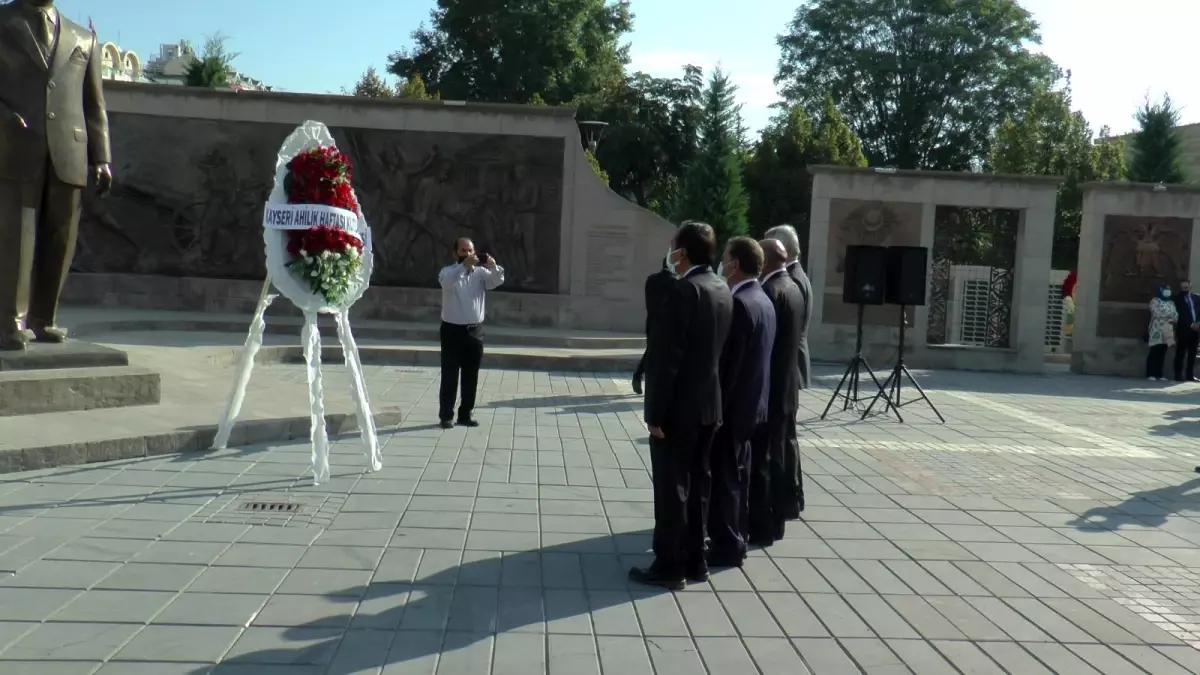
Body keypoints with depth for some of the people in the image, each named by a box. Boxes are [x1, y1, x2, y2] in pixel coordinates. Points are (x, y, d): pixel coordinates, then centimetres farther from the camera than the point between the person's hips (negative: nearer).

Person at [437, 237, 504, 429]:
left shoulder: (480, 272, 6)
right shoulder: (448, 271, -3)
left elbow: (498, 280, -9)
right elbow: (446, 282, -26)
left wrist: (493, 267, -31)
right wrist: (464, 265, -40)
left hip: (475, 330, 3)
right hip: (452, 330, -3)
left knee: (471, 376, 9)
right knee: (450, 375, 1)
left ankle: (466, 414, 18)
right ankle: (446, 415, 7)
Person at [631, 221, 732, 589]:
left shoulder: (684, 289, -17)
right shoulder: (722, 289, 9)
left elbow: (667, 354, -19)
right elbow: (717, 348, 12)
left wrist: (655, 411, -17)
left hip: (680, 405, -8)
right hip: (709, 403, 8)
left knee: (671, 486, 0)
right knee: (698, 482, 14)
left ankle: (669, 567, 8)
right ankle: (695, 560, 23)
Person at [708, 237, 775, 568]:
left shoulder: (739, 304, -19)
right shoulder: (763, 300, 11)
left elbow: (728, 362, -22)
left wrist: (716, 406, -18)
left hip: (732, 404, -10)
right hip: (750, 402, 10)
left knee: (724, 475, -1)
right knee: (737, 473, 16)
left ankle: (726, 546, 7)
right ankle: (737, 538, 25)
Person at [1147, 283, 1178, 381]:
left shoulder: (1171, 302, 18)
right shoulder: (1154, 301, 0)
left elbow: (1175, 315, 9)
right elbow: (1157, 314, -13)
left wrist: (1173, 319, -13)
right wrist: (1169, 316, -4)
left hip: (1167, 330, 6)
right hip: (1157, 330, -6)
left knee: (1162, 353, 4)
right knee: (1154, 352, -9)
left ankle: (1159, 374, 7)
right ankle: (1150, 374, -8)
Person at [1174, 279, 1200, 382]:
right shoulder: (1177, 299, 2)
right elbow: (1178, 316, -4)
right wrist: (1190, 325, -11)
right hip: (1183, 330, -4)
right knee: (1180, 354, -3)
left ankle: (1190, 375, 11)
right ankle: (1179, 375, 0)